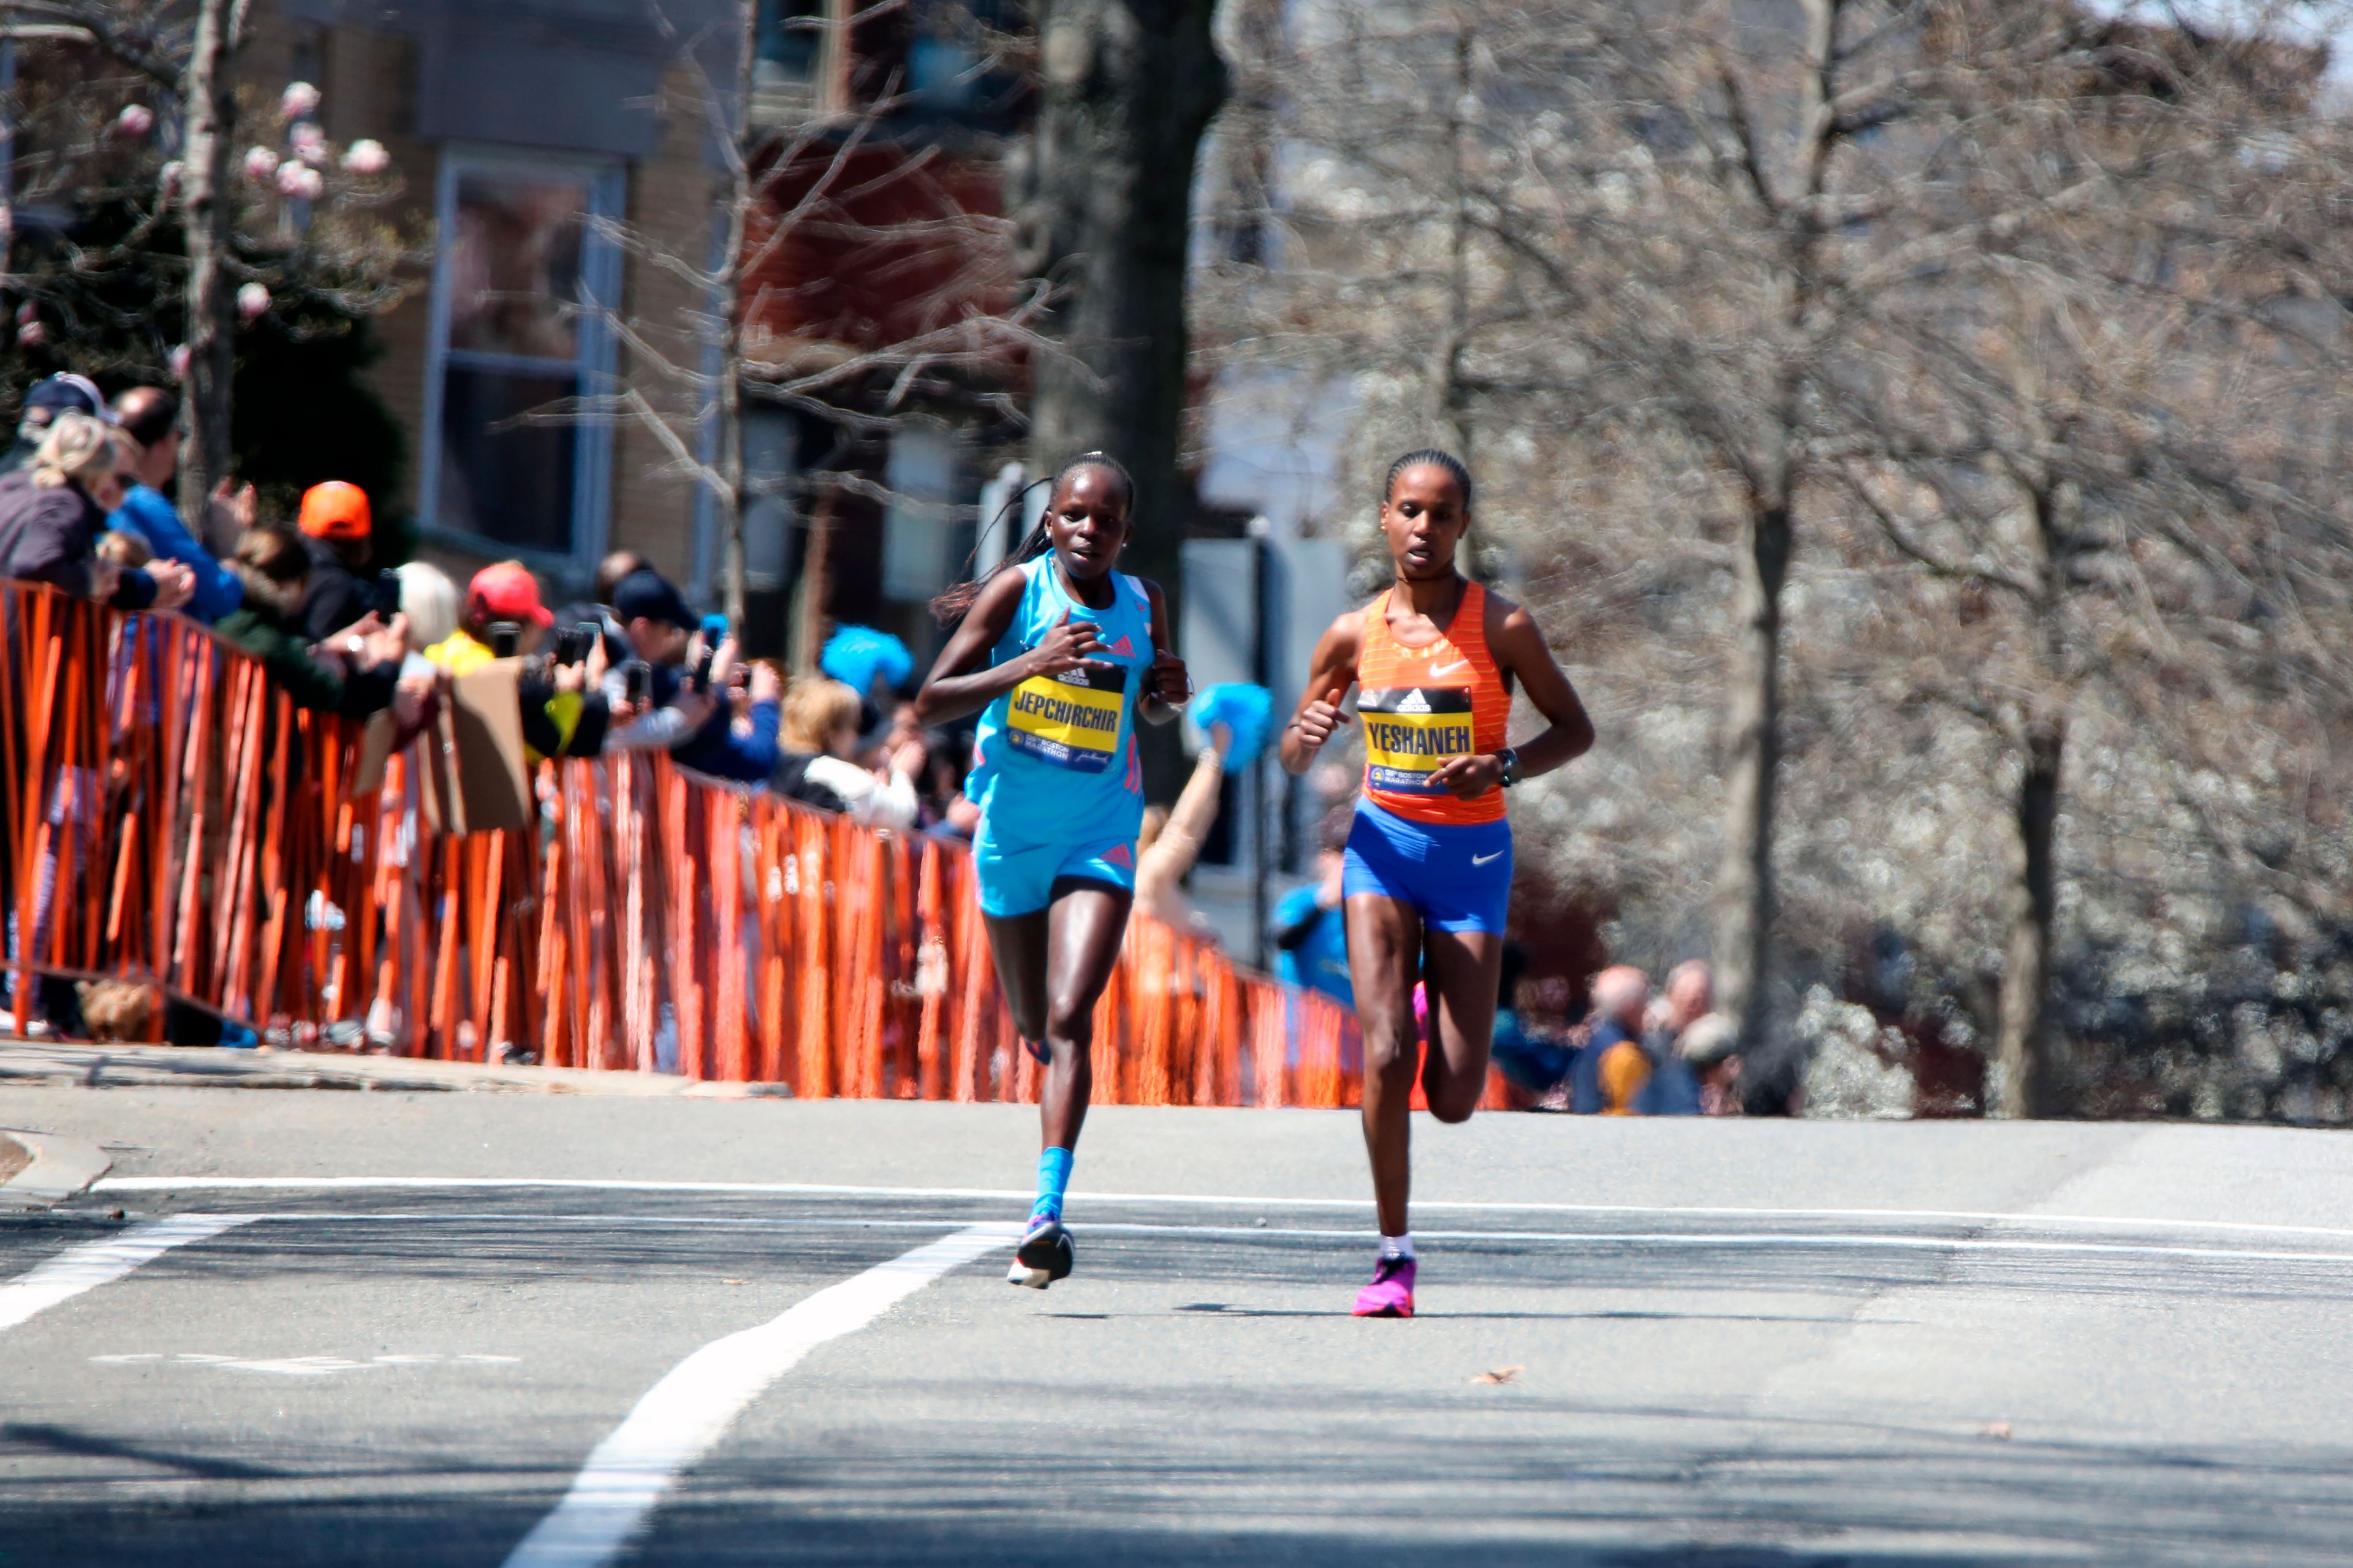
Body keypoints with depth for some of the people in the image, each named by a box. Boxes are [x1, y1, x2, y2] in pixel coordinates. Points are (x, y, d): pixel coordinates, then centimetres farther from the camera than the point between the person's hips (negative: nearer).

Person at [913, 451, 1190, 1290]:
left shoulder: (1144, 606, 1)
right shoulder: (1019, 590, -8)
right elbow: (930, 701, -14)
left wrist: (1170, 693, -4)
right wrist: (1028, 665, -27)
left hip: (1101, 834, 0)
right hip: (1012, 833, 0)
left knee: (1070, 1019, -17)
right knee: (1033, 1026, 15)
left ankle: (1047, 1213, -25)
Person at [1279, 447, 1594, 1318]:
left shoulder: (1502, 626, -6)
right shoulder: (1356, 634, 1)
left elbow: (1575, 728, 1)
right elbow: (1295, 757, 10)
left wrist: (1505, 767, -18)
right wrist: (1307, 733, -14)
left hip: (1471, 853, -1)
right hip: (1384, 845, 1)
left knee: (1454, 1098, -3)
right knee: (1386, 1056, -17)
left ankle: (1441, 1008, 36)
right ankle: (1393, 1255, -4)